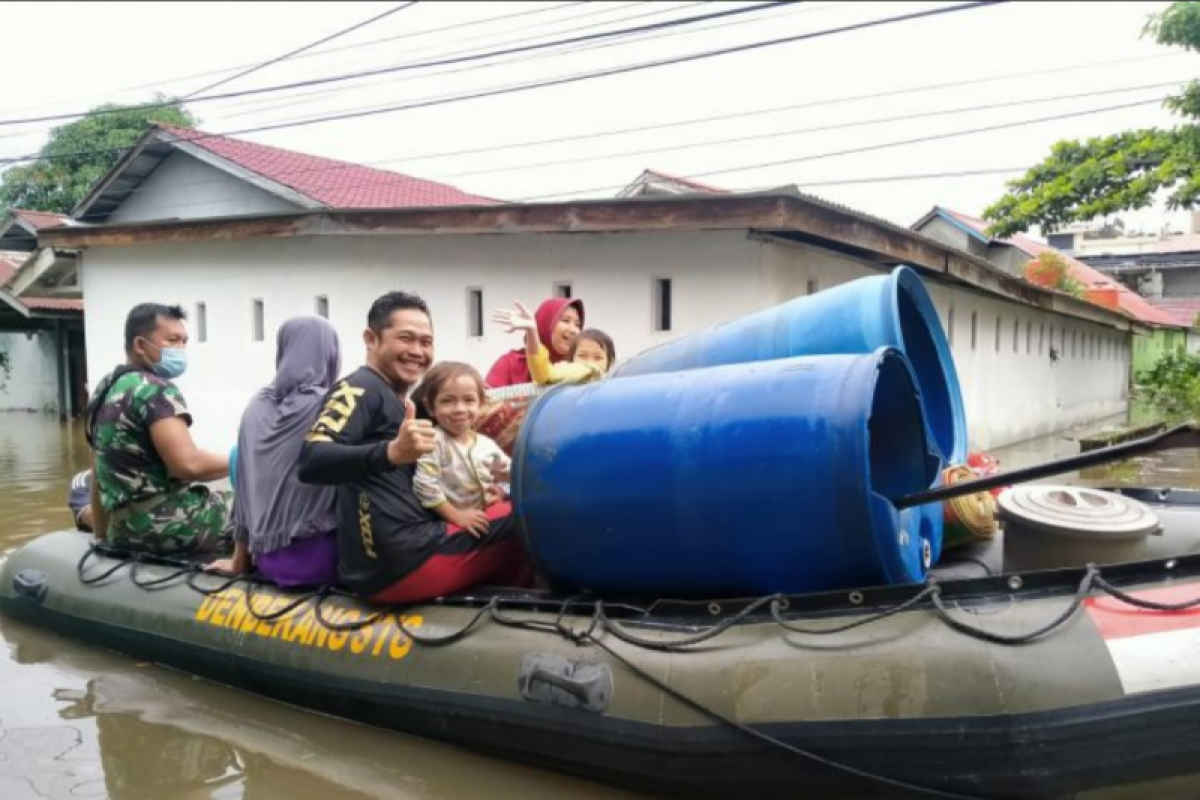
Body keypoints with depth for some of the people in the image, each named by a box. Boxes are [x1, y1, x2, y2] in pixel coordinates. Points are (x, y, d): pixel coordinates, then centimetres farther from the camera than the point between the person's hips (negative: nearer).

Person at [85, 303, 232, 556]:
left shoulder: (105, 390, 16)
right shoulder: (156, 390, -12)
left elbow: (98, 478, 22)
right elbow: (187, 464, -25)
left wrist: (104, 536, 29)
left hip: (126, 531, 9)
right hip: (167, 523, -9)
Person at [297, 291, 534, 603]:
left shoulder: (396, 401, 19)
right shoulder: (362, 389, -8)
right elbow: (311, 462, -24)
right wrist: (392, 451, -38)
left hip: (410, 549, 9)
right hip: (402, 561, -9)